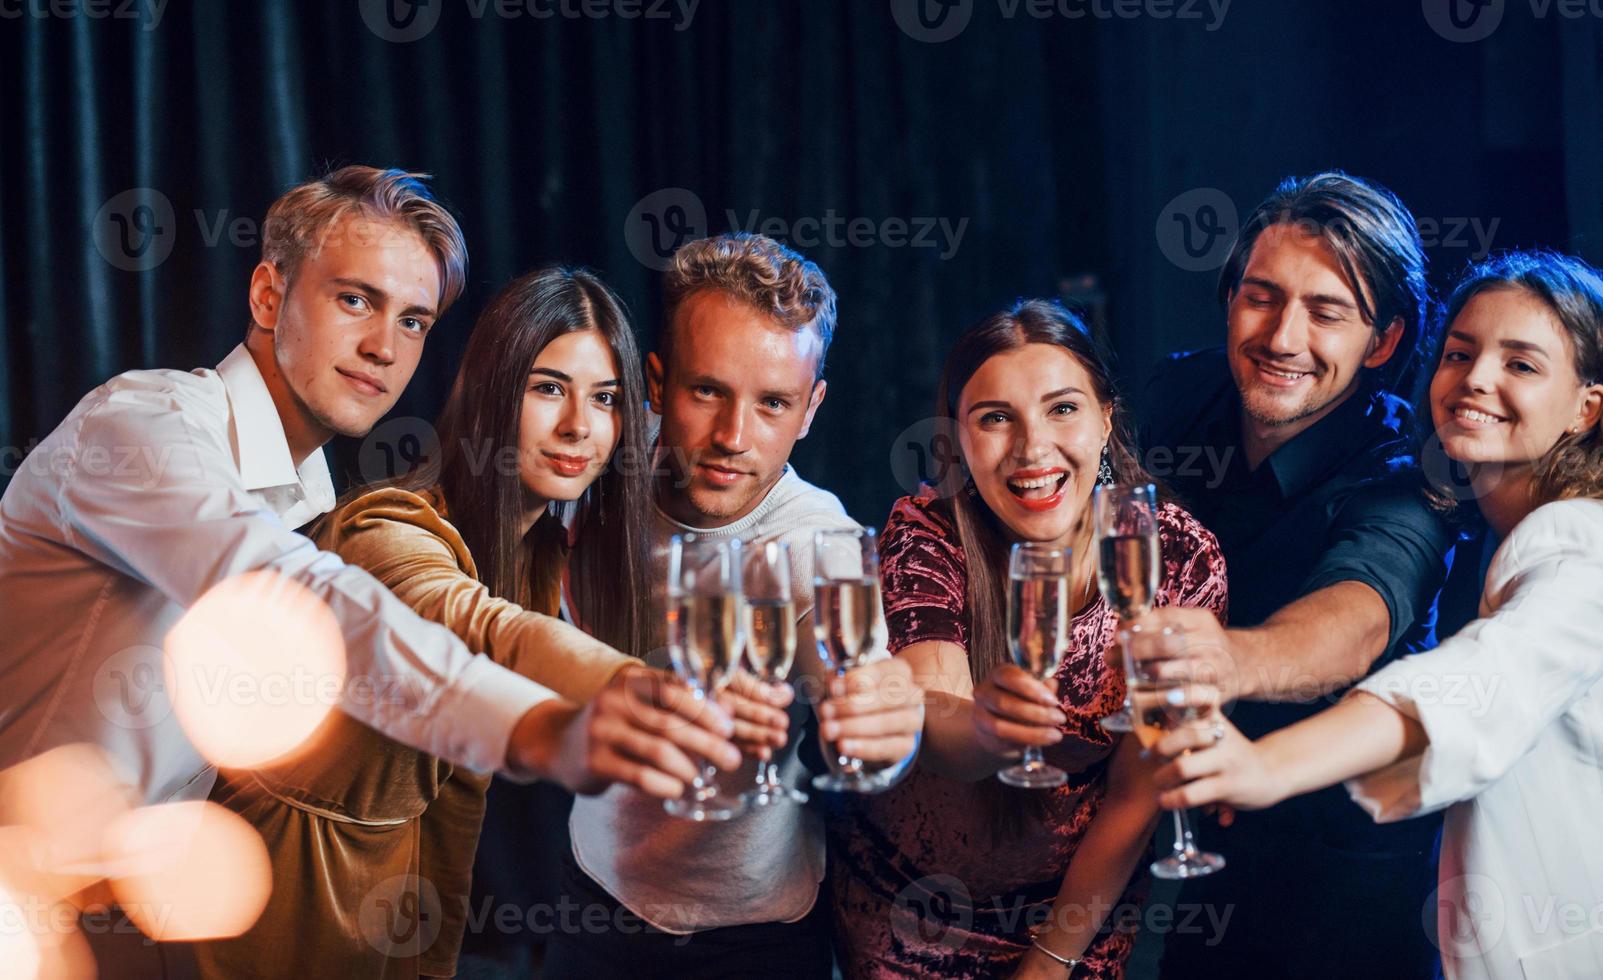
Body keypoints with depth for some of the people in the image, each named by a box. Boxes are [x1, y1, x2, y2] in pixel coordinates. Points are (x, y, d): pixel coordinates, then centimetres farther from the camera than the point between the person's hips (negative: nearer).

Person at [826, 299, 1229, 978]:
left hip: (1080, 914, 0)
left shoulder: (1180, 559, -16)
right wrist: (984, 726, -54)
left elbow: (1138, 793, -12)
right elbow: (929, 723, -32)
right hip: (904, 915, 0)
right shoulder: (927, 534, -17)